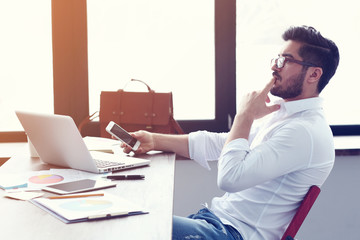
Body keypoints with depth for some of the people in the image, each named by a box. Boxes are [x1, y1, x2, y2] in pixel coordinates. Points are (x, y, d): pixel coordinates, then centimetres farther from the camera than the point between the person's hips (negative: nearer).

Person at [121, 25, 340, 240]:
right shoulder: (282, 115, 13)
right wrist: (154, 141, 8)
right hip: (218, 216, 10)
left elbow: (230, 177, -26)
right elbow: (219, 143, 17)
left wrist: (245, 116, -13)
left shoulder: (305, 132, -20)